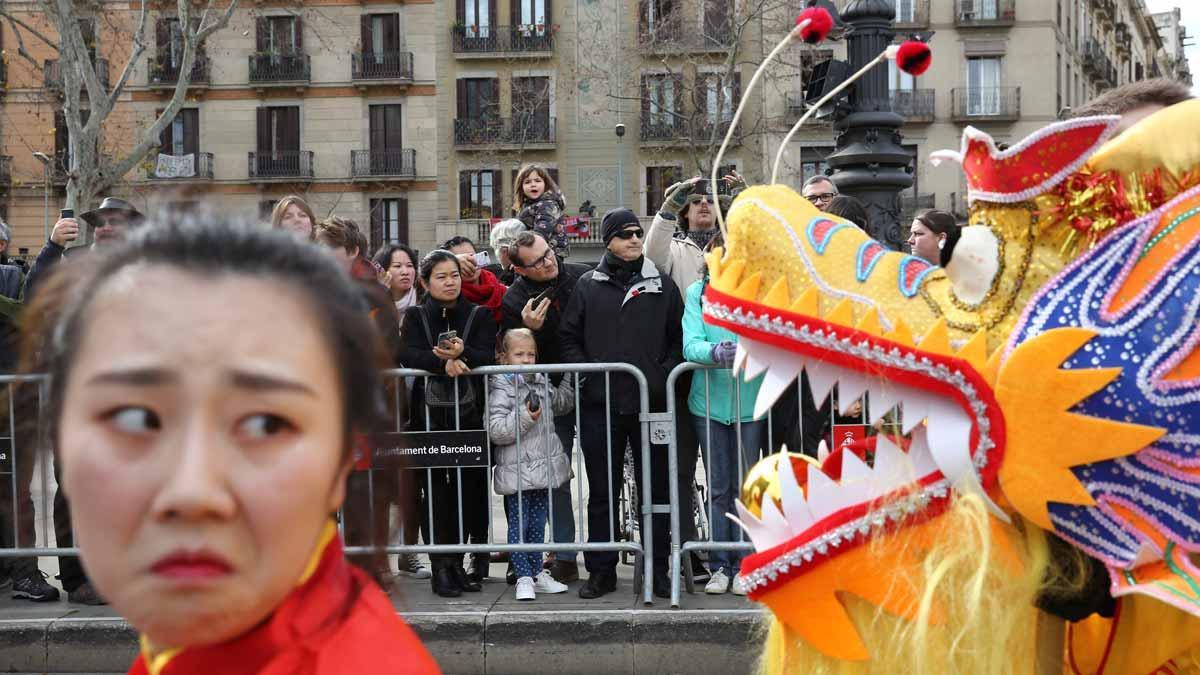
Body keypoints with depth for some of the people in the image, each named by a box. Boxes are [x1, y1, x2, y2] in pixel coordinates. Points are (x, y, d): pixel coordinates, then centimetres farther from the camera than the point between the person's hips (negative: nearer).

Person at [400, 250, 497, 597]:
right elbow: (408, 355, -6)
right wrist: (443, 362, -22)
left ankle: (456, 561, 7)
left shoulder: (479, 315, 10)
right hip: (430, 411, 0)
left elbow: (488, 357, -4)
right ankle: (442, 565, -2)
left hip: (468, 411, 1)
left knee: (469, 484, -3)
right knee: (436, 487, -5)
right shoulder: (416, 316, 11)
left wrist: (462, 353, -25)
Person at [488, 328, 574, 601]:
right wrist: (525, 417, -26)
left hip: (543, 466, 7)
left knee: (538, 522, 15)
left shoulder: (542, 383, 10)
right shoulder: (502, 389, -12)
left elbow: (562, 404, 29)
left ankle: (537, 573, 24)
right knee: (518, 523, 0)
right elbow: (495, 430, -20)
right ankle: (524, 577, 5)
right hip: (517, 470, -7)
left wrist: (570, 377, 22)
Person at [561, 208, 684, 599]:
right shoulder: (588, 286, 8)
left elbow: (679, 337, 9)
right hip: (600, 405, 0)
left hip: (650, 404, 0)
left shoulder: (662, 285, 9)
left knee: (655, 489, 5)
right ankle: (601, 571, 13)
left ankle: (658, 570, 13)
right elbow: (569, 338, 9)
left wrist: (665, 374, -5)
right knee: (602, 492, 6)